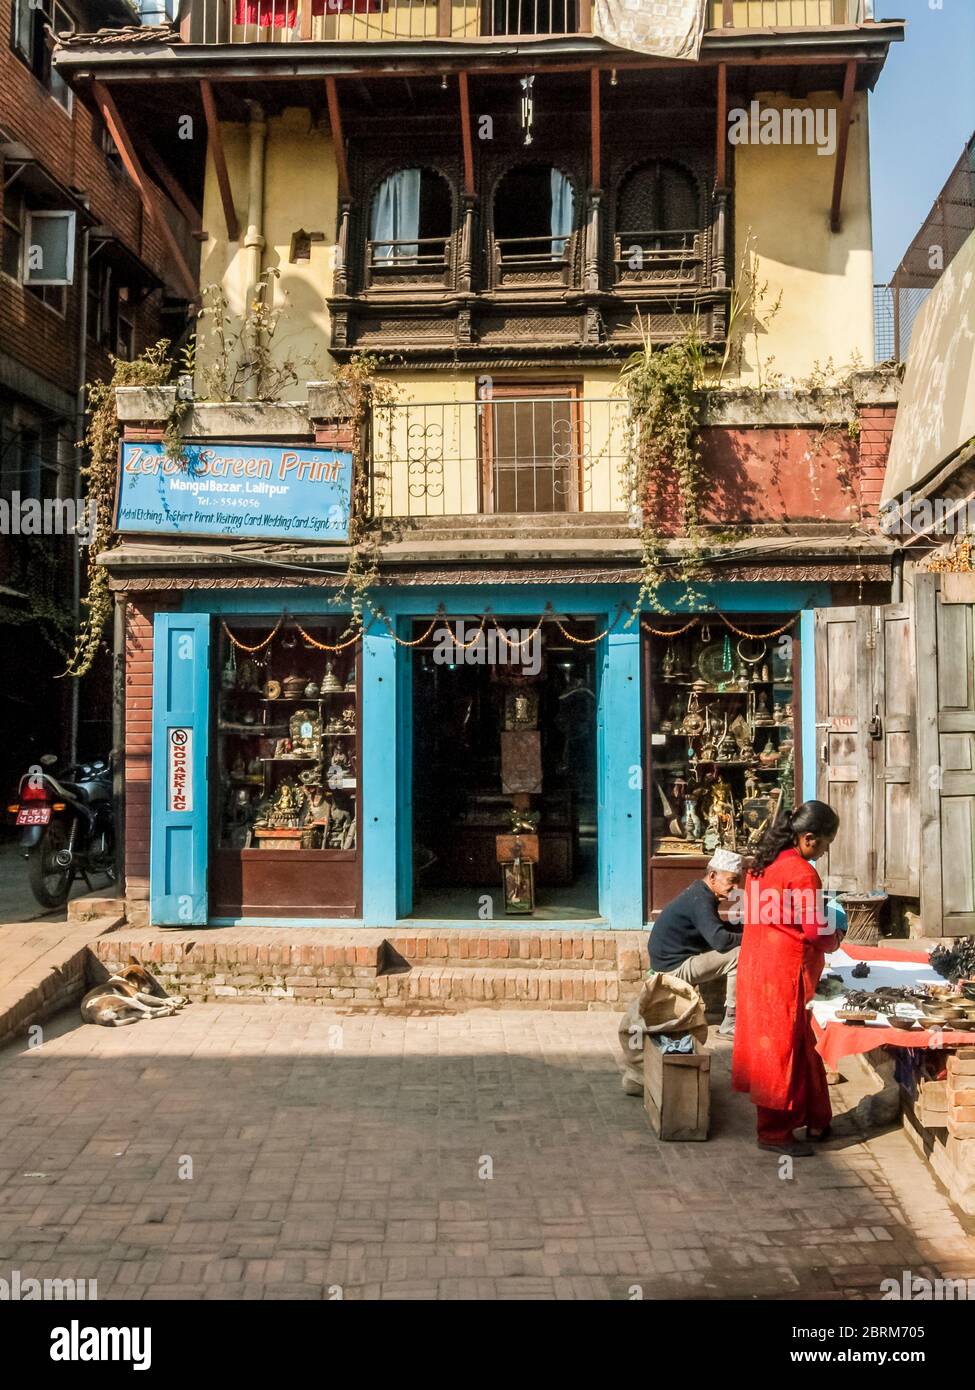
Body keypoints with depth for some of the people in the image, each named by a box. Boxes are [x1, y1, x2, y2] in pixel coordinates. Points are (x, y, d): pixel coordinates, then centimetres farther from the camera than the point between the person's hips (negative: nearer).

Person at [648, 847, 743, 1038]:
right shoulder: (700, 900, -21)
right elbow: (720, 940, -31)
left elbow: (717, 929, 20)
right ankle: (730, 1024, -11)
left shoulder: (700, 893, 10)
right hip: (674, 967, -10)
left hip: (672, 961, 10)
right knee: (739, 955, -18)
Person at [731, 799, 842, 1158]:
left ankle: (815, 1120, 28)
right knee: (785, 1046, 2)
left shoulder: (762, 863, 9)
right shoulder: (801, 872, -18)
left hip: (758, 964, 9)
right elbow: (816, 931, -18)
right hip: (786, 970, -9)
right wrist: (834, 940, 4)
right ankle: (776, 1132, 13)